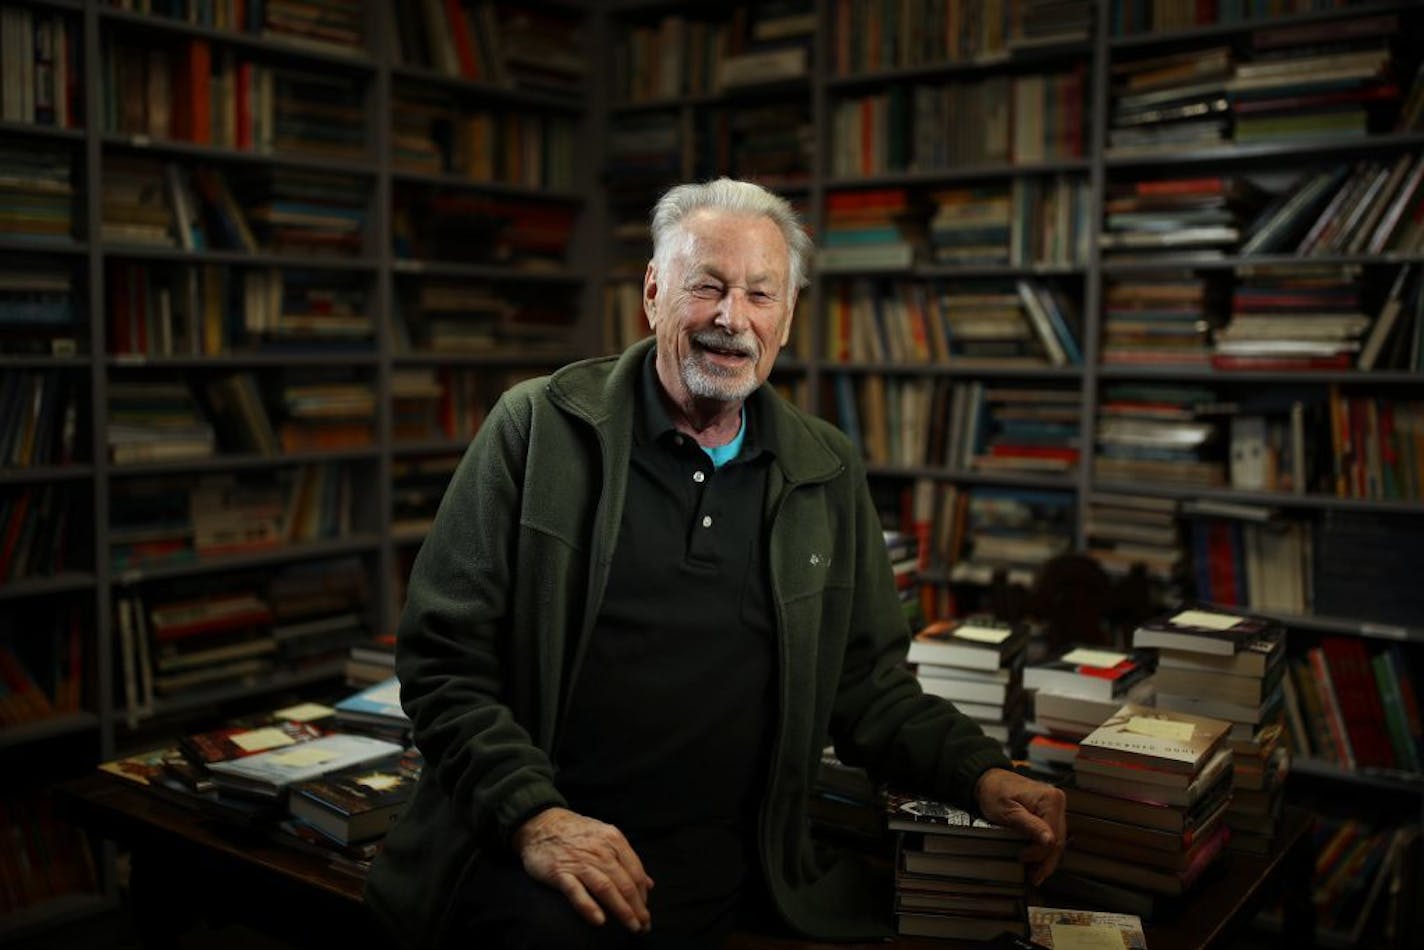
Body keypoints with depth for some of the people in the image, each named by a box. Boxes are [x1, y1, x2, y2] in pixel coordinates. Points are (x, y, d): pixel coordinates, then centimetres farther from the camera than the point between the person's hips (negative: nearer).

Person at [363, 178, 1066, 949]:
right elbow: (443, 654, -1)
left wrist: (979, 775, 0)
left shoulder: (829, 472, 11)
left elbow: (864, 681, 16)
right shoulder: (539, 425, 1)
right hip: (531, 851, -5)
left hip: (720, 863, 5)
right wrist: (534, 815, -14)